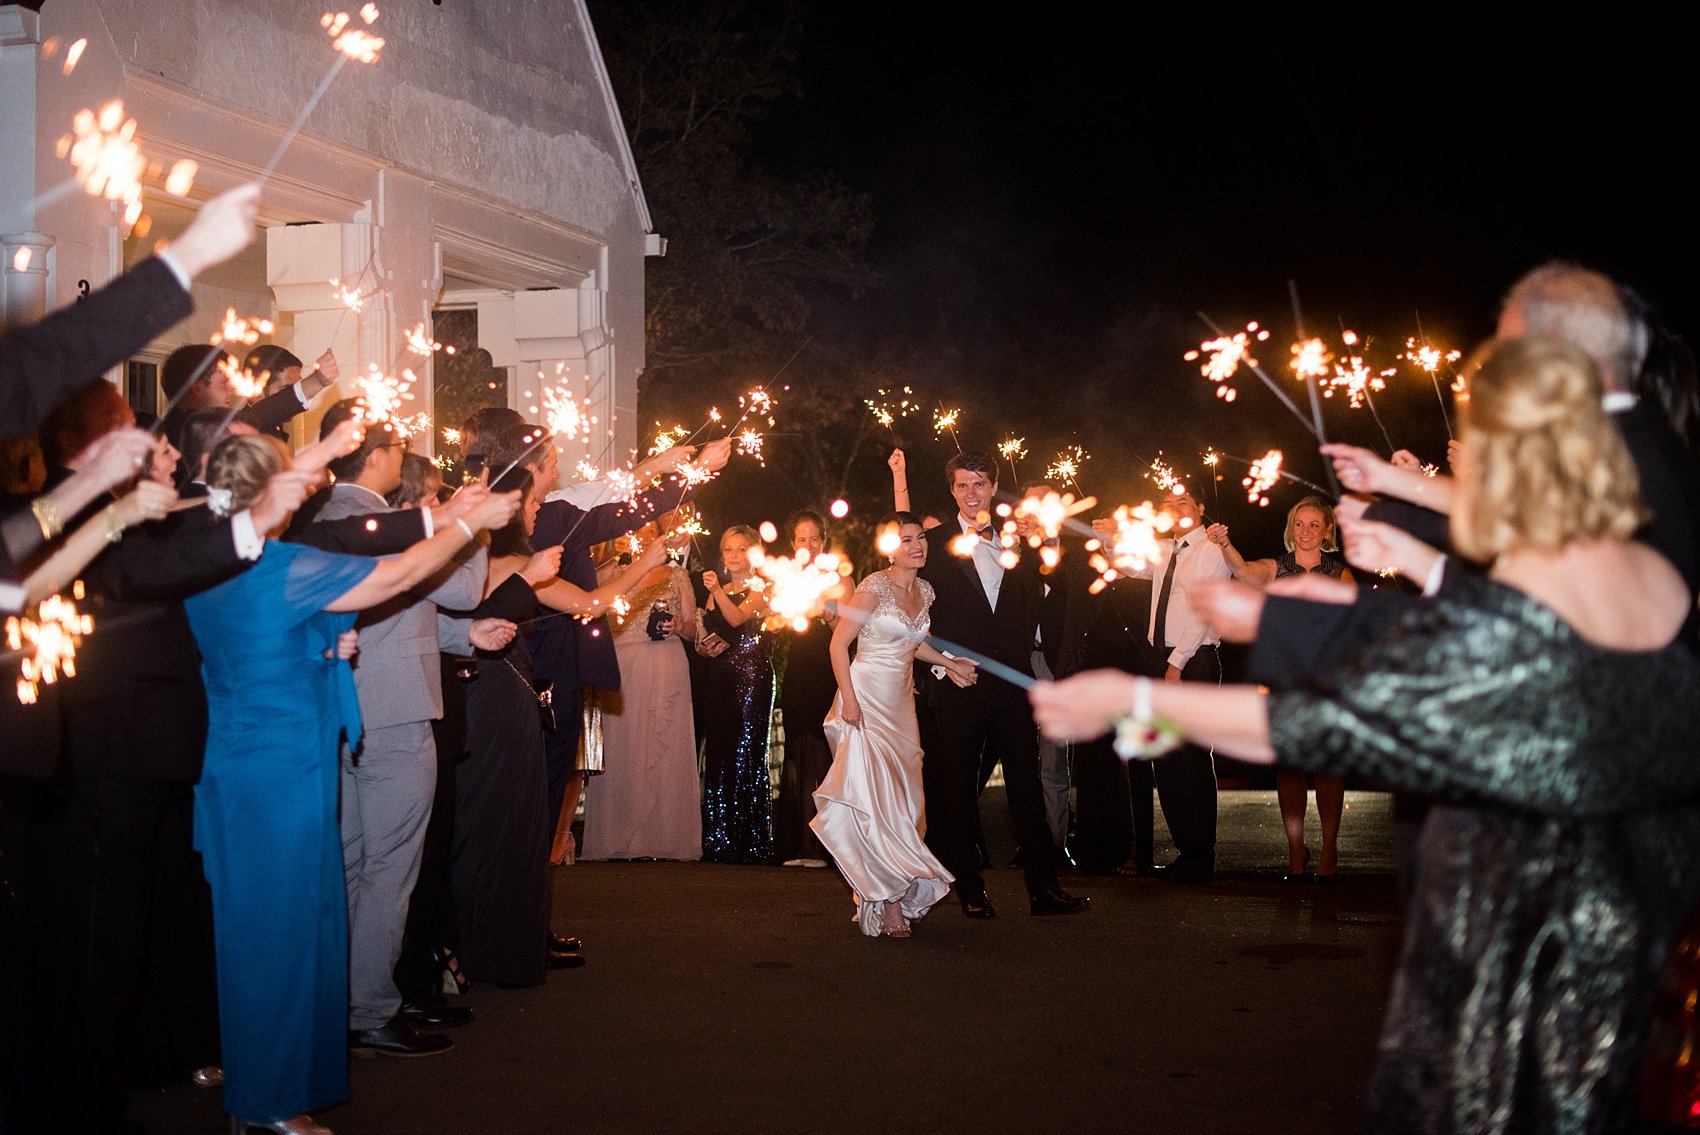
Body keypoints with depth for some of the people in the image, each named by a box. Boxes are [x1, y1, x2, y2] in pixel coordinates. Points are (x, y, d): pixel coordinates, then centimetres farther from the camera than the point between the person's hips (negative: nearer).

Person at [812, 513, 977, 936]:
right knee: (875, 798, -13)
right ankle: (889, 903, -12)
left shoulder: (925, 591, 9)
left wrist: (949, 663, 12)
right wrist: (849, 699, -18)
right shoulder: (876, 587, -12)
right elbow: (838, 641, -12)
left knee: (903, 799, 5)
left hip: (901, 702, 7)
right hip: (867, 698, -7)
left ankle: (902, 894, 12)